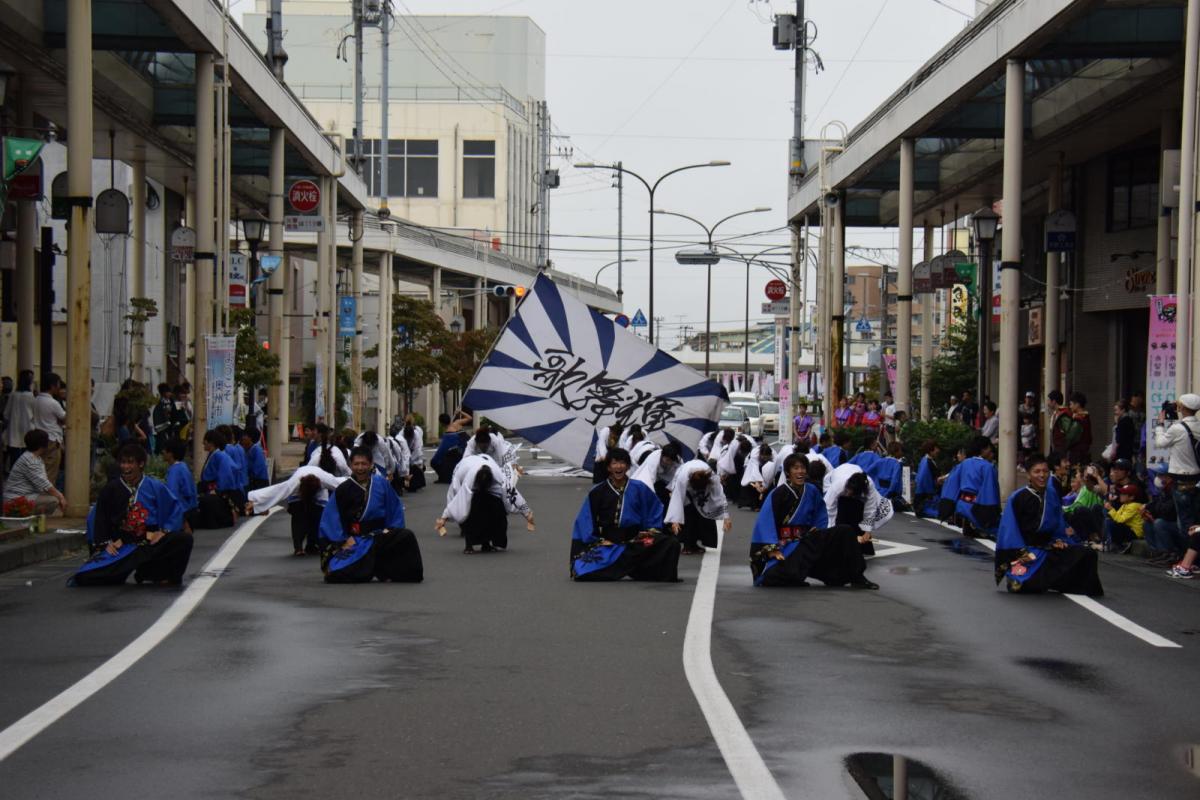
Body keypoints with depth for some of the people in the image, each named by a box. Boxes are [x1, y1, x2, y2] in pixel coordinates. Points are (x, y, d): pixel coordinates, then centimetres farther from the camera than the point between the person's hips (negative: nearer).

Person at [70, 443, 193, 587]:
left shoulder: (155, 487, 2)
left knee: (184, 540, -25)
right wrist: (104, 543, -2)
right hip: (121, 547, -1)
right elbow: (99, 518, 9)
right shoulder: (111, 489, 3)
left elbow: (175, 509, 6)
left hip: (151, 544, 1)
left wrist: (164, 531, -7)